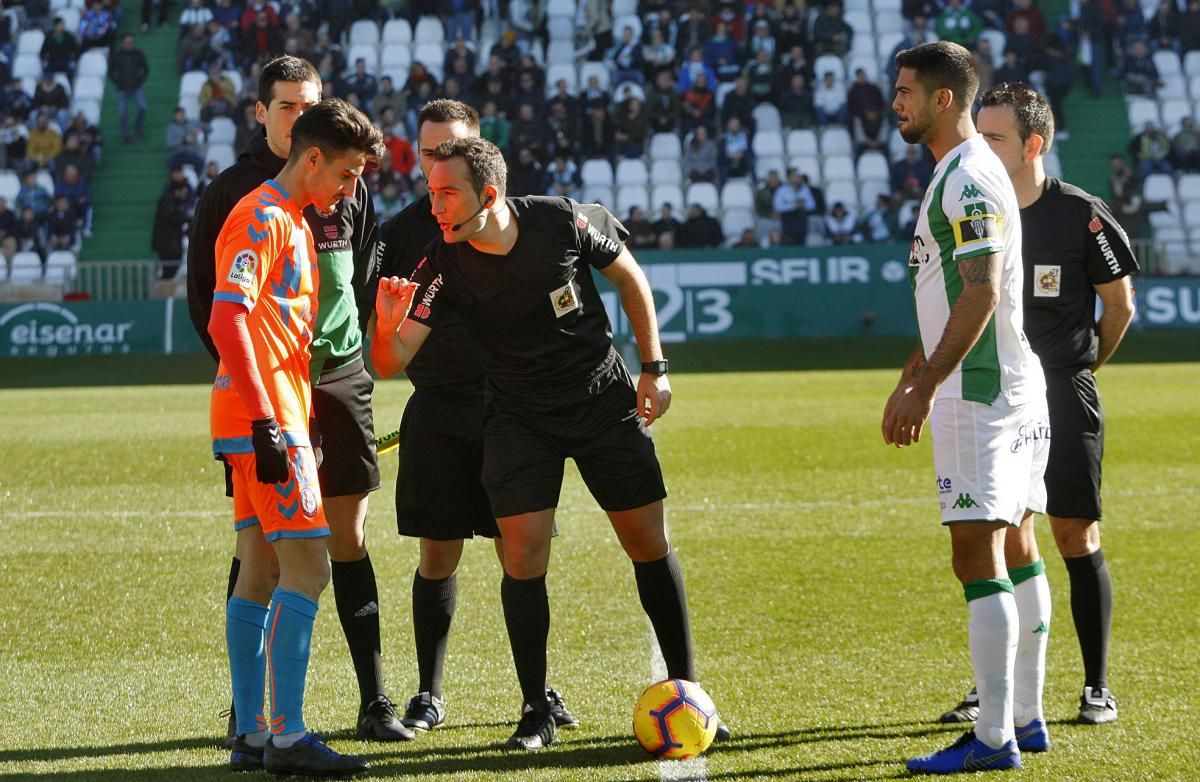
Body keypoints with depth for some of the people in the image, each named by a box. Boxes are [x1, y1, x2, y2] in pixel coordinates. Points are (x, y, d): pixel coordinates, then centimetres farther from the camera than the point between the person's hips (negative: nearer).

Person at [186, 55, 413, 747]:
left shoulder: (347, 189, 8)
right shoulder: (232, 191, 0)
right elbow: (204, 294, 3)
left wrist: (346, 345, 10)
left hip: (339, 379, 3)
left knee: (350, 538, 3)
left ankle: (375, 701, 5)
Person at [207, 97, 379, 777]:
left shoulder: (293, 221, 19)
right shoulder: (263, 218, -11)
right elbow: (226, 322, -21)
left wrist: (300, 425, 23)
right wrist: (268, 424, -25)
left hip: (272, 420, 10)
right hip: (264, 420, -10)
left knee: (261, 573, 10)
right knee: (307, 568, -12)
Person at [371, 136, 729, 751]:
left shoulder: (564, 222, -18)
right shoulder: (442, 267, -17)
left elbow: (629, 276, 0)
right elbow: (392, 361, -22)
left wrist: (654, 367, -1)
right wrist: (386, 326, -45)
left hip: (604, 399, 0)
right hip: (518, 417, 0)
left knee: (649, 542, 2)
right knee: (523, 555, -11)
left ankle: (685, 688, 17)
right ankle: (536, 712, 0)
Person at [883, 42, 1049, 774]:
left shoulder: (969, 179, -15)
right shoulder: (963, 173, 17)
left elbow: (981, 295, -23)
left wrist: (923, 389, -23)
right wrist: (915, 376, 26)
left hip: (981, 394, -11)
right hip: (1010, 386, 11)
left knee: (978, 554, -11)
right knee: (1016, 550, 12)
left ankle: (994, 738, -11)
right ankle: (1027, 719, 18)